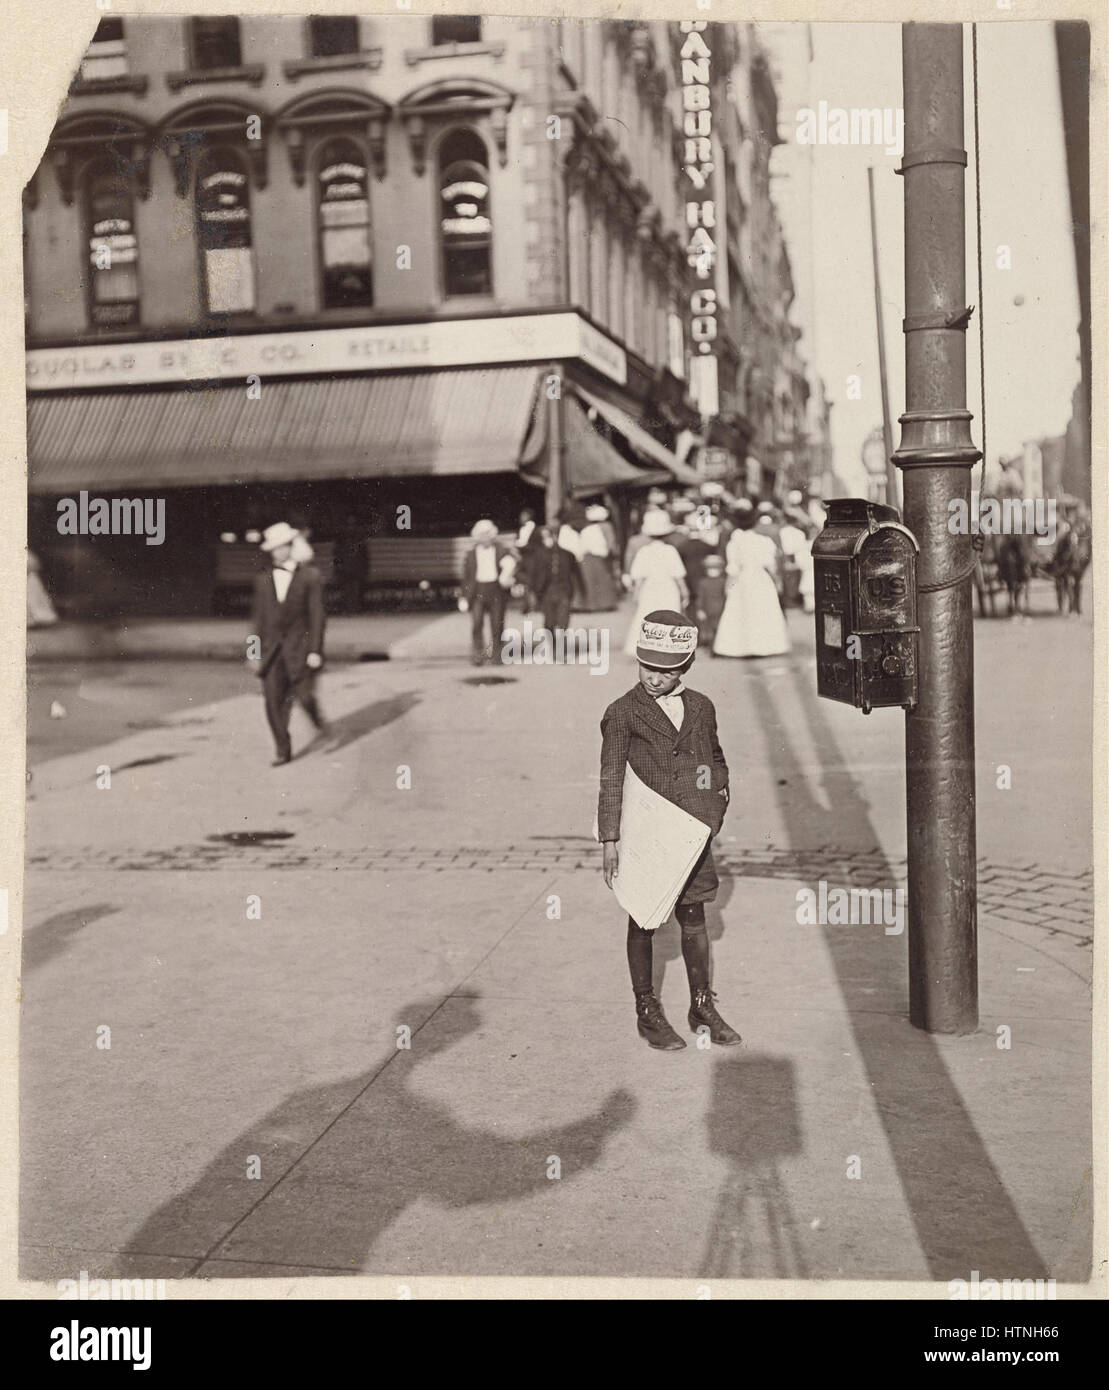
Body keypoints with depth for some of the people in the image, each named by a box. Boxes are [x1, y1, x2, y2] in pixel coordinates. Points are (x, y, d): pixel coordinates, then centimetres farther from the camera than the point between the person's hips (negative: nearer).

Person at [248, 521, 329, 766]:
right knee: (274, 702, -2)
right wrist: (254, 652, 5)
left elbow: (316, 615, -3)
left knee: (304, 696, -2)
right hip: (272, 650, 3)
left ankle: (317, 719, 32)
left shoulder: (309, 576, -2)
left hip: (299, 649, -3)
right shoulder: (263, 580, 9)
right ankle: (283, 752, 6)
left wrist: (315, 651, -9)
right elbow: (257, 618, 10)